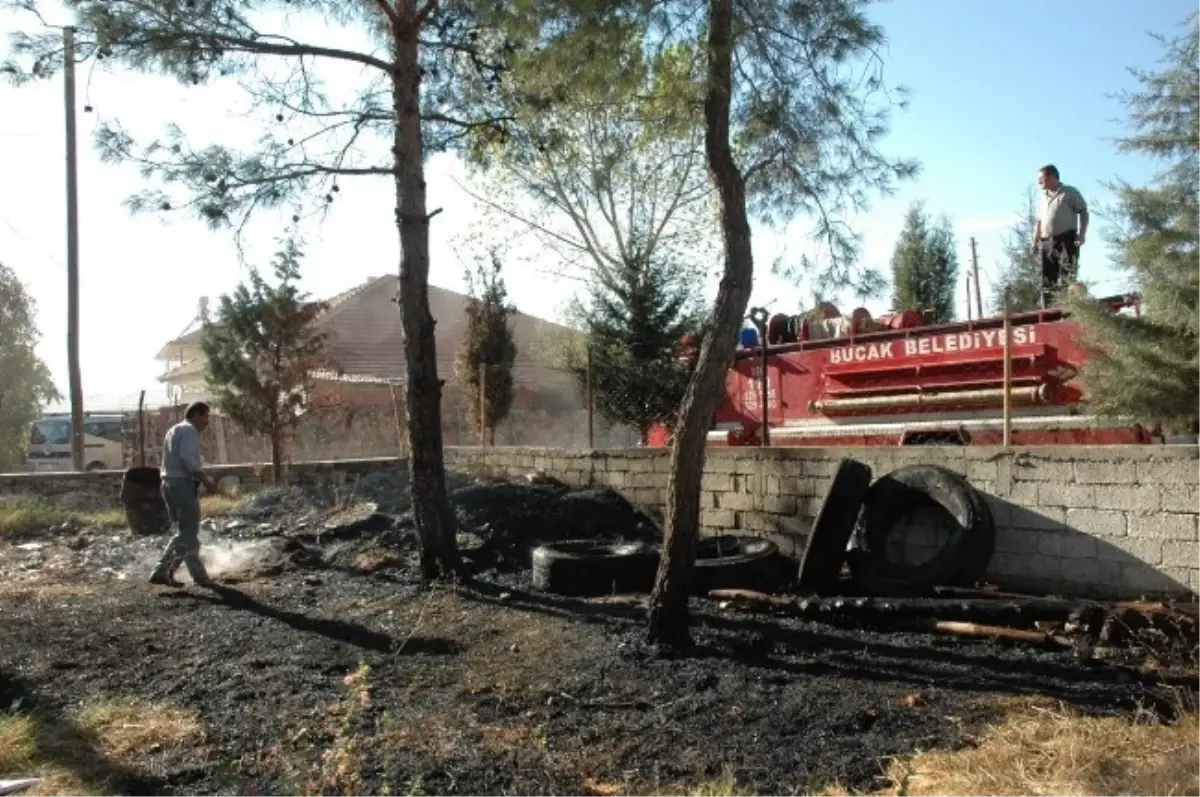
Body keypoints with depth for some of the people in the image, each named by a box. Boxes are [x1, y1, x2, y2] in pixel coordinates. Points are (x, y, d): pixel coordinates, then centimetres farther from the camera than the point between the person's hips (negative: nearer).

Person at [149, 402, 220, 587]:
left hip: (169, 483, 10)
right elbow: (188, 458, -22)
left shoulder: (173, 431, 23)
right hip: (183, 484, -10)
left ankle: (199, 574, 15)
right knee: (188, 534, -7)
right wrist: (206, 479, -20)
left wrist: (201, 476, 19)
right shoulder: (189, 430, -8)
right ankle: (162, 572, -13)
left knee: (186, 532, 14)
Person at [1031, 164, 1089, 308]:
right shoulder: (1044, 198, 23)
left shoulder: (1070, 192, 5)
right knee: (1047, 280, 1)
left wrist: (1082, 234, -12)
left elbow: (1083, 212, 1)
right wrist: (1035, 241, 13)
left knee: (1067, 276, -16)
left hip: (1066, 239, -6)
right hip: (1047, 242, 6)